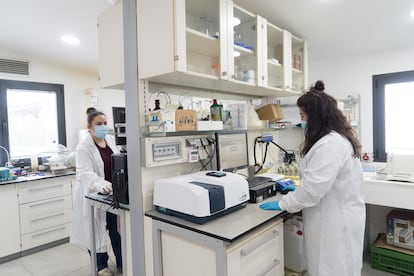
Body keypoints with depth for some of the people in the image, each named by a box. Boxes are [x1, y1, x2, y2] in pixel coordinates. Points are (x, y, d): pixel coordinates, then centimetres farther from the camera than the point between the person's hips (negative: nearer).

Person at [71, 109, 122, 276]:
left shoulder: (111, 140, 6)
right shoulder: (84, 147, -14)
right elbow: (85, 173, -25)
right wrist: (101, 184, -41)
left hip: (112, 191, 5)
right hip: (94, 194, -5)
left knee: (117, 228, 11)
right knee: (97, 230, 10)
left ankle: (122, 262, 27)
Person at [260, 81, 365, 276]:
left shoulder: (330, 144, -26)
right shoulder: (337, 138, 10)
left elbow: (313, 189, -26)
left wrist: (283, 204, -14)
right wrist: (297, 188, 16)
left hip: (336, 223, -10)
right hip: (337, 219, 10)